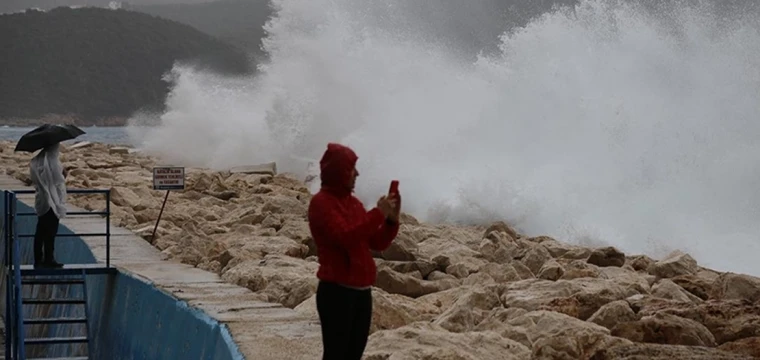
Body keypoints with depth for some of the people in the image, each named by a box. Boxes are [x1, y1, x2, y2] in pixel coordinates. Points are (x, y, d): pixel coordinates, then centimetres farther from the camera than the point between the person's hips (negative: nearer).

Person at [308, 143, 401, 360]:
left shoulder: (354, 203, 15)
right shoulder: (321, 202, -9)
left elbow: (377, 244, 16)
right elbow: (345, 237, -23)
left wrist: (391, 219, 0)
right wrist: (378, 213, -17)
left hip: (362, 291, 8)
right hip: (336, 291, -8)